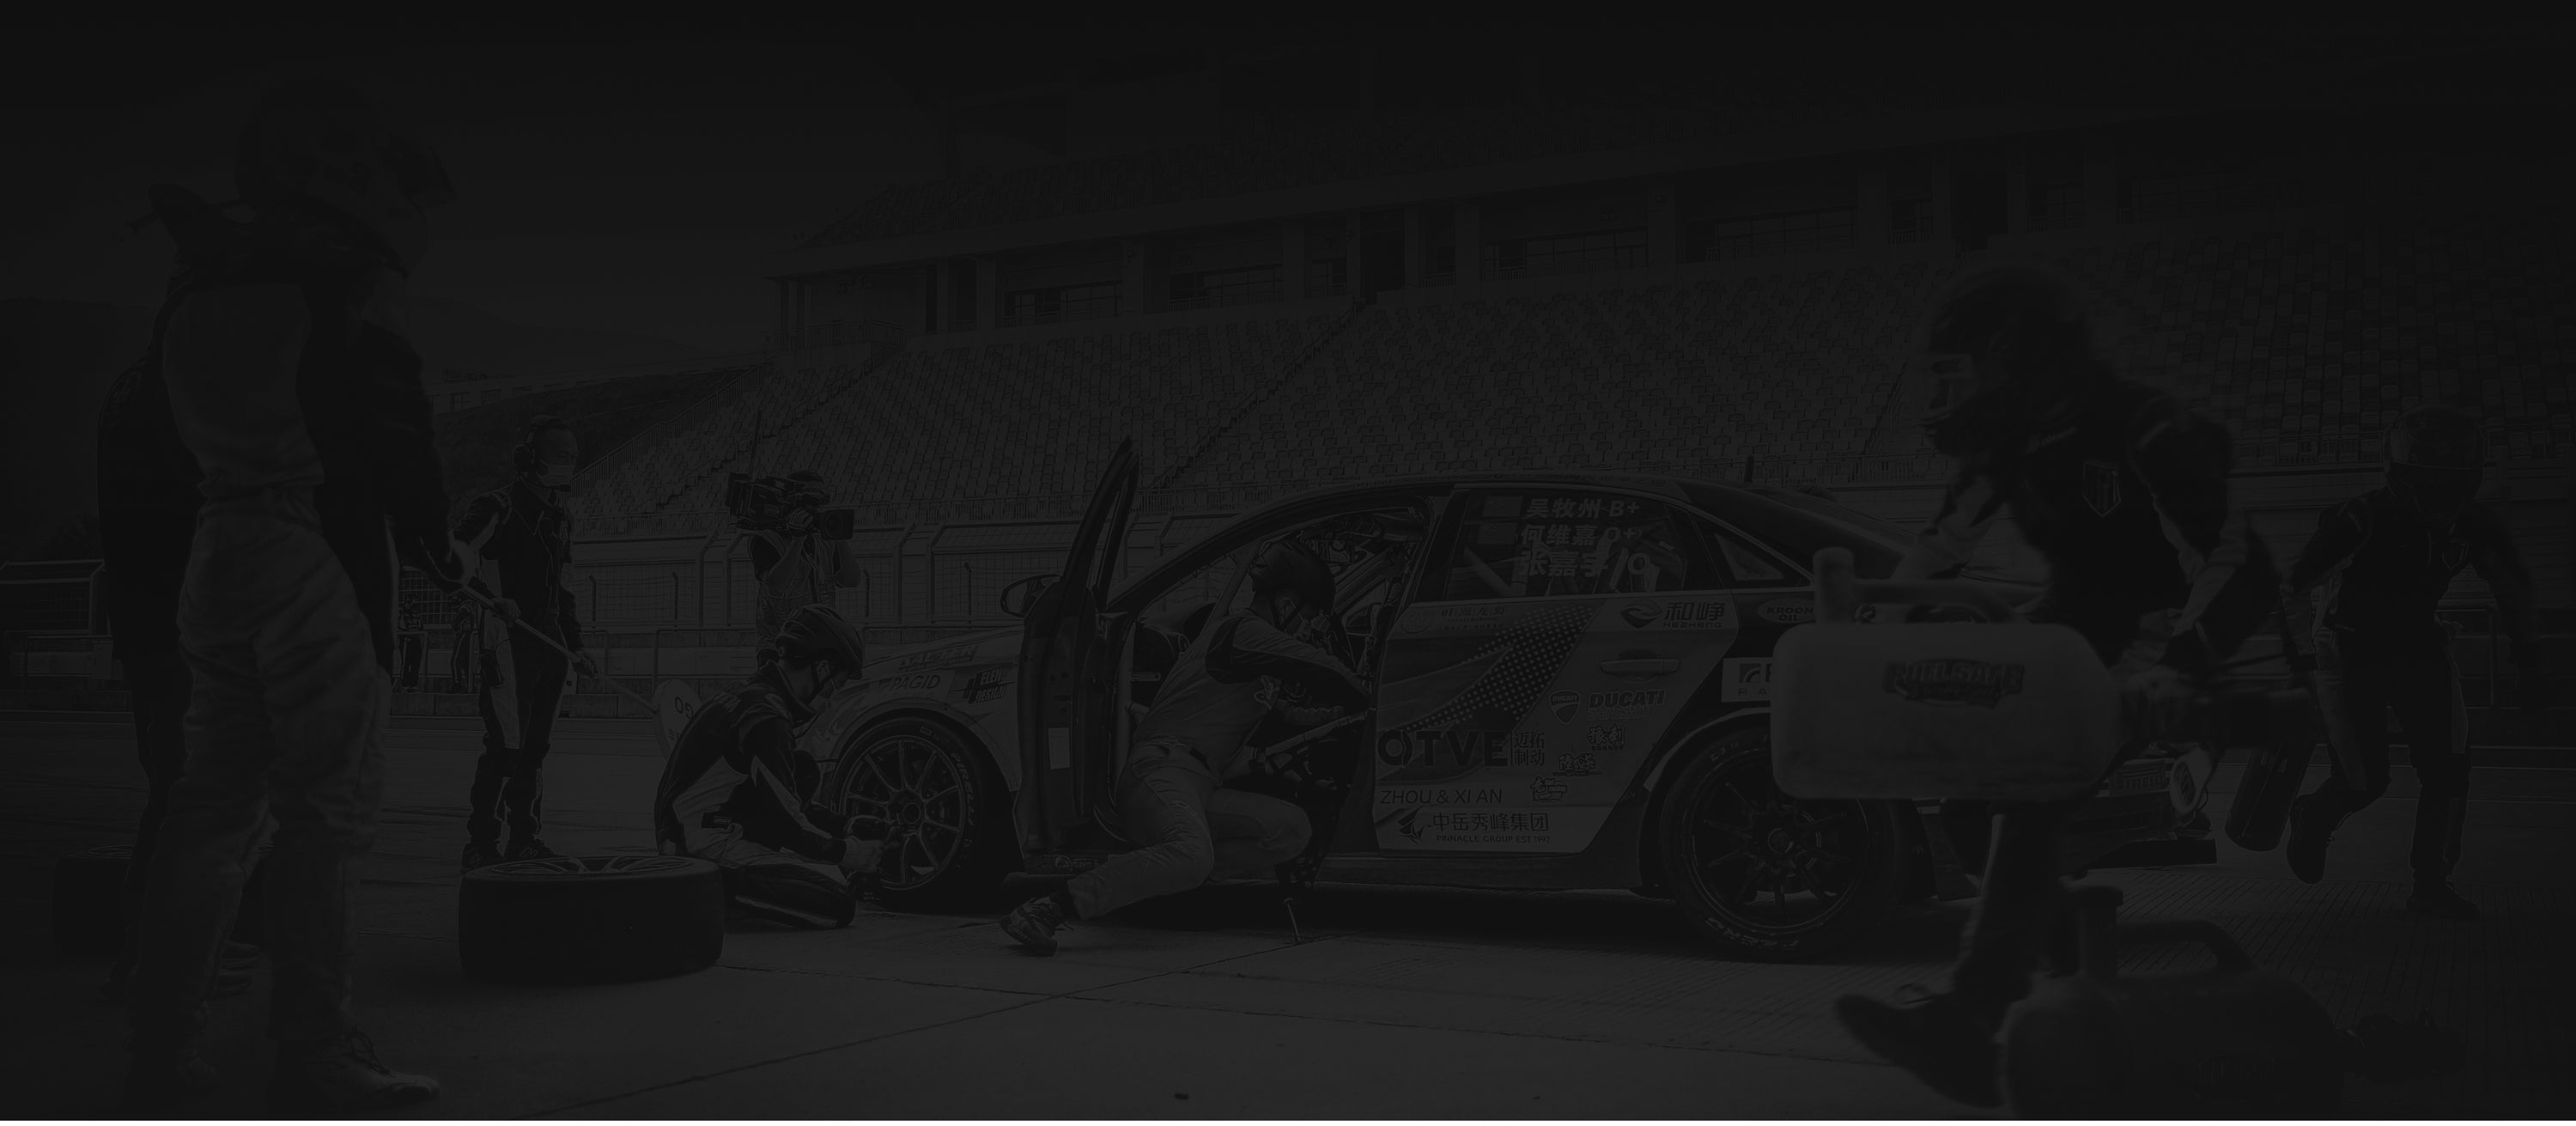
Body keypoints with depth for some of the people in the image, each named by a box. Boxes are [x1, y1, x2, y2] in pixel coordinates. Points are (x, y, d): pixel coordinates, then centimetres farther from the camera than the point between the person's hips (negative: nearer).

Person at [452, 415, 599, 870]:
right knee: (506, 745, -11)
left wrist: (575, 644, 22)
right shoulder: (497, 506, -6)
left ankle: (526, 841, 15)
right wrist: (491, 597, -25)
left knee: (536, 746, 9)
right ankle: (481, 846, -6)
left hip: (550, 644, 8)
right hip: (509, 641, -8)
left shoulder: (560, 517, 19)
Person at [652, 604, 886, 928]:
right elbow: (785, 818, -16)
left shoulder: (746, 697, 19)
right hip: (712, 848, -11)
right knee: (841, 902, -19)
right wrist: (845, 852, -1)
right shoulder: (766, 716, -15)